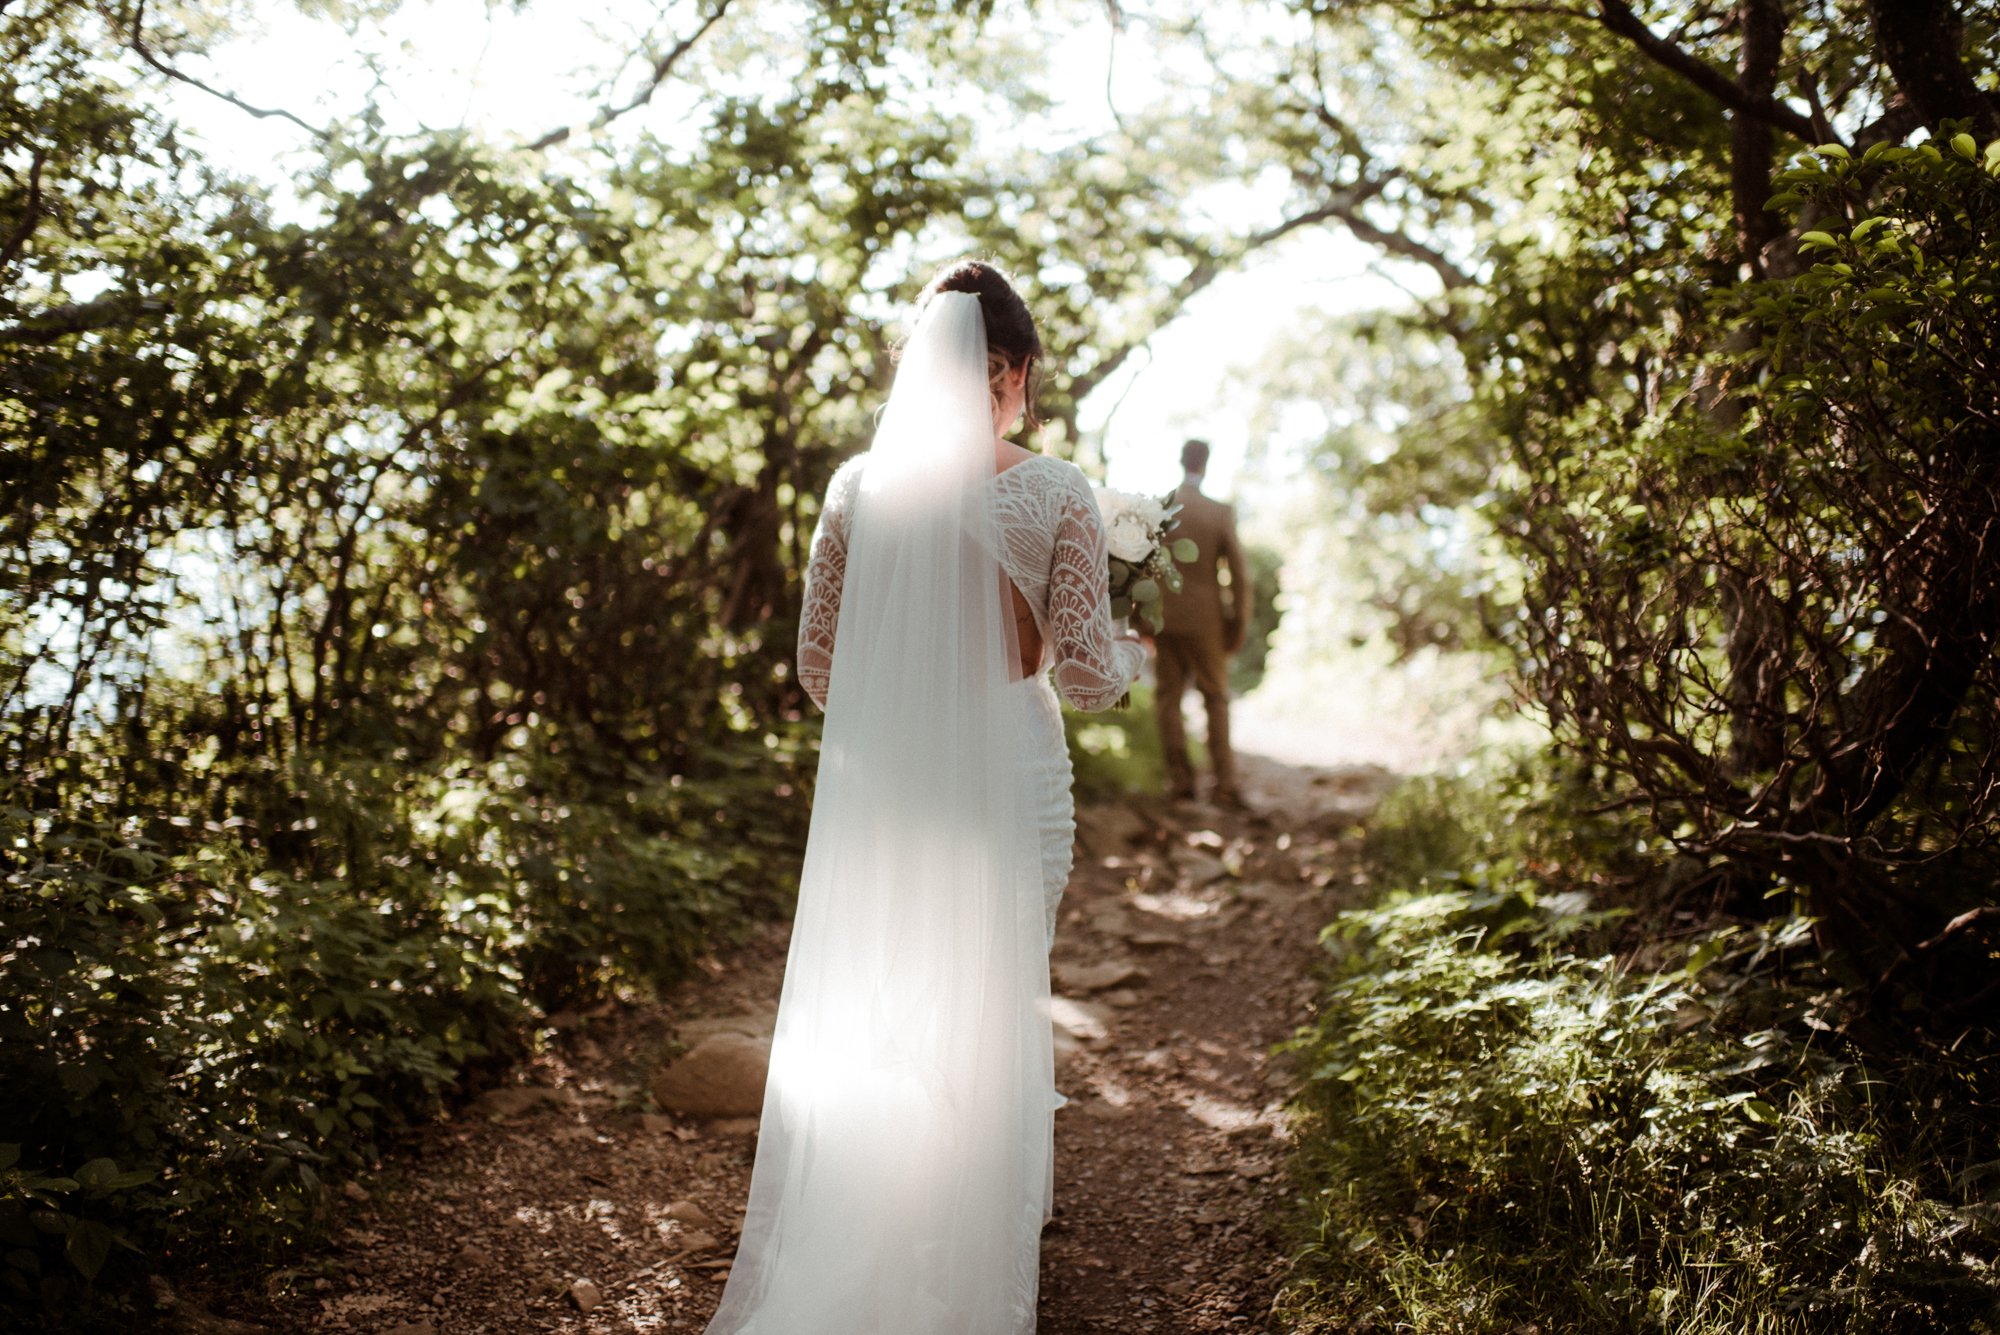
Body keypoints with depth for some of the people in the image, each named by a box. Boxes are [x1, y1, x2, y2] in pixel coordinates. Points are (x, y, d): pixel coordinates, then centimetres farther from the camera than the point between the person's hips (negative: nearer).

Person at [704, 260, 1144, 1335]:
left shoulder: (860, 485, -3)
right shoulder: (1056, 495, -9)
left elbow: (819, 663, 1)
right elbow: (1083, 673, -8)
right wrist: (1130, 655, 14)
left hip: (878, 782, 2)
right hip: (1008, 779, -2)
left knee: (860, 1018, 15)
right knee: (994, 1020, 14)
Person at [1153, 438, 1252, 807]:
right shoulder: (1221, 513, -7)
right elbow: (1239, 574, -6)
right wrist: (1239, 625, 4)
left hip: (1164, 618, 0)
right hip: (1206, 620, 0)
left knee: (1169, 698, 10)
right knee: (1216, 699, 11)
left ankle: (1180, 779, 11)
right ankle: (1225, 781, 8)